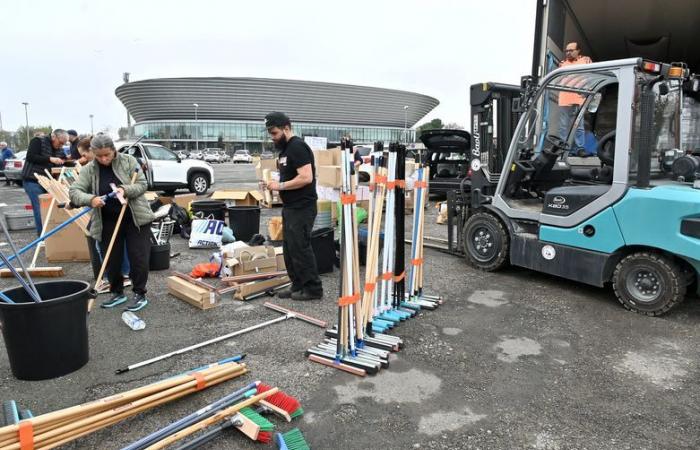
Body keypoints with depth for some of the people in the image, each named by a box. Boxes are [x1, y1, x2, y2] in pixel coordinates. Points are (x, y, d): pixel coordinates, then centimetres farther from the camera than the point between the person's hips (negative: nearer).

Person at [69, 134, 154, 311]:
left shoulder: (128, 161, -6)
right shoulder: (89, 169, -1)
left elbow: (142, 184, -7)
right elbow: (74, 191, -6)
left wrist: (125, 190, -27)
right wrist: (90, 199, -27)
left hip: (136, 219, -2)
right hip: (107, 222, 3)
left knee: (139, 258, -3)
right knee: (111, 260, 10)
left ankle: (140, 294, 11)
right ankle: (117, 293, 28)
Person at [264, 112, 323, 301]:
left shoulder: (298, 147, -16)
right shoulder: (285, 149, 16)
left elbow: (306, 178, -26)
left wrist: (281, 186, -19)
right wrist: (275, 184, 7)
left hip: (302, 207, -11)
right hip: (290, 207, 11)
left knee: (300, 248, -6)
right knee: (289, 248, 13)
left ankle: (313, 289, 6)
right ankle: (298, 285, 23)